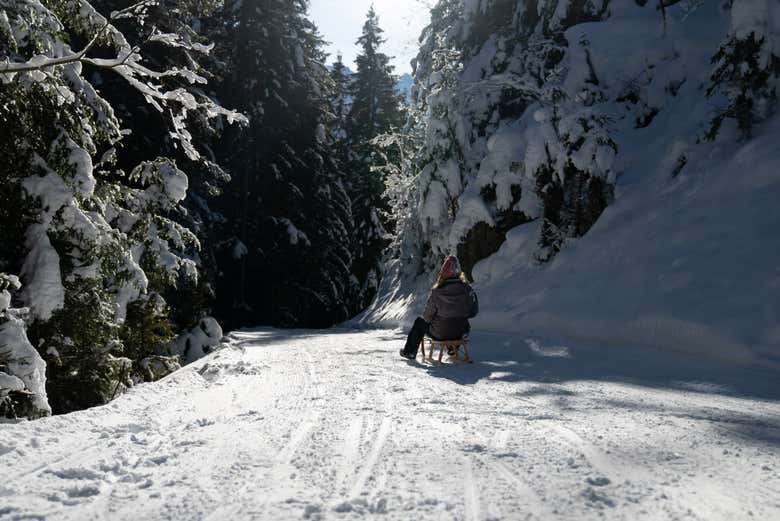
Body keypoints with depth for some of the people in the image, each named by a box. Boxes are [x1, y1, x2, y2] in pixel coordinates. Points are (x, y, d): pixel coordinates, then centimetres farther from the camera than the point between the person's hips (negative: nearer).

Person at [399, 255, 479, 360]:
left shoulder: (437, 291, -21)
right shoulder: (467, 288, -14)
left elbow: (427, 316, -11)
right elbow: (474, 311, -2)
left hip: (439, 334, -2)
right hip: (460, 333, 3)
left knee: (420, 321, 25)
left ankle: (409, 352, 35)